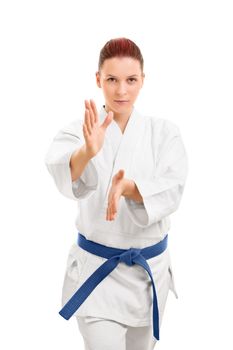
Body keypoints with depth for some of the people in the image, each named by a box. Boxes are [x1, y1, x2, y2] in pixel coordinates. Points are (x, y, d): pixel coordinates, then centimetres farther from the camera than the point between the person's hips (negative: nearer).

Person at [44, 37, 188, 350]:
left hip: (150, 267, 3)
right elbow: (61, 169, -31)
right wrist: (88, 152, -53)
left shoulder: (164, 132, -4)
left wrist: (128, 187, -39)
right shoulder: (80, 129, -8)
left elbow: (171, 190, -19)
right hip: (96, 267, -2)